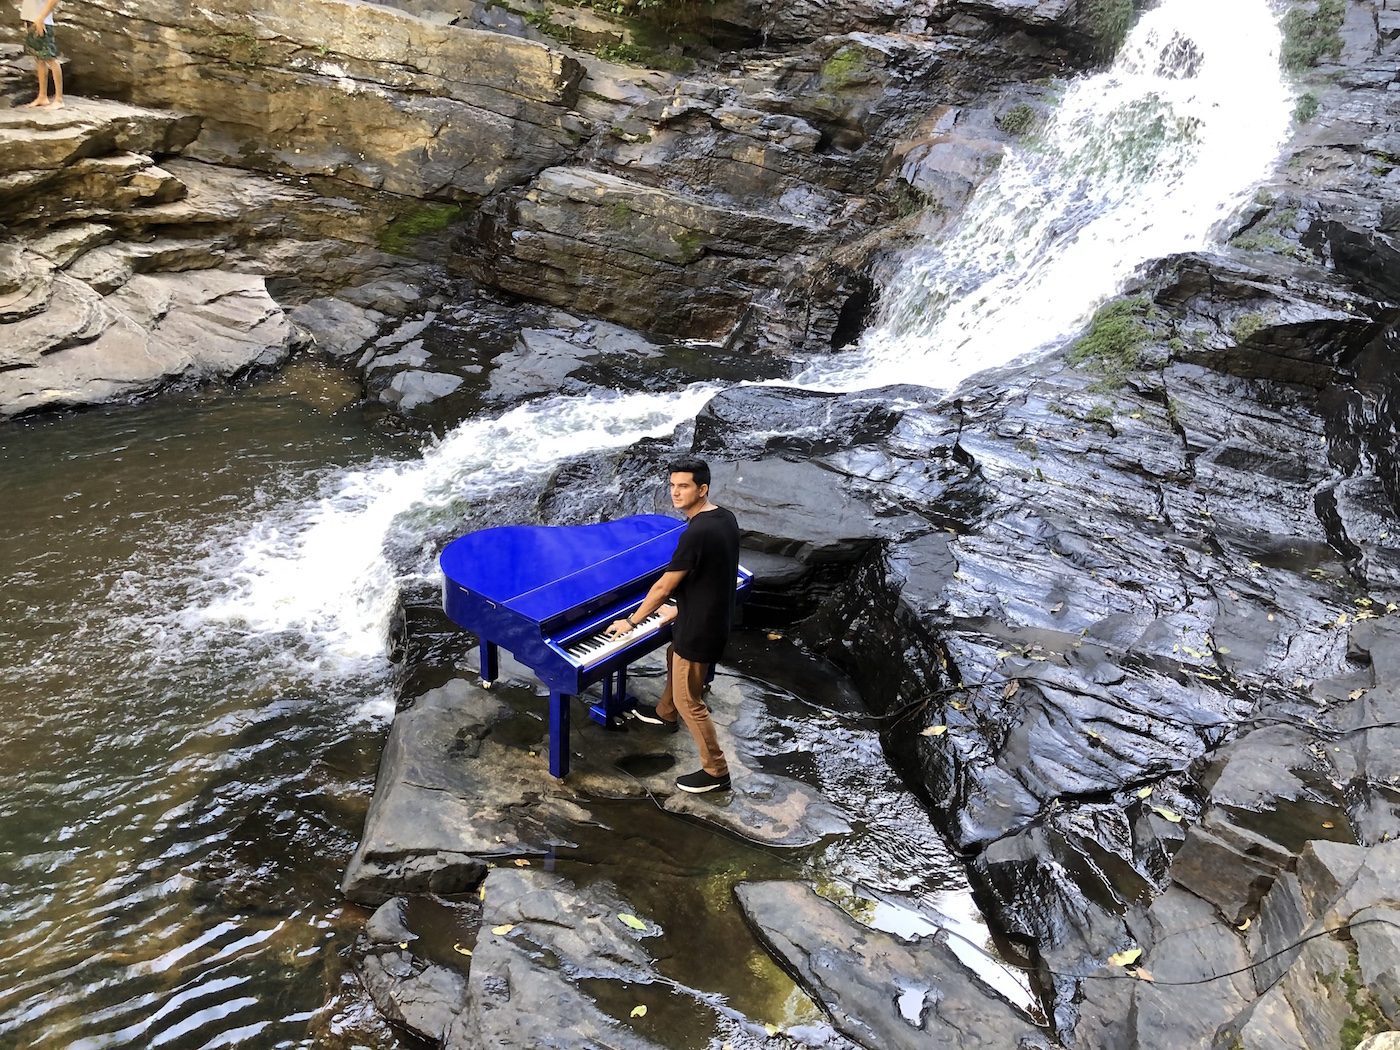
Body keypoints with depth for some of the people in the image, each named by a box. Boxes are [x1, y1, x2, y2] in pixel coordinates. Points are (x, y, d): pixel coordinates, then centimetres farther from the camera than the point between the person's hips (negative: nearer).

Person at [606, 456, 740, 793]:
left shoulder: (696, 534, -30)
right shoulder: (725, 517, -1)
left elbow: (664, 587, -22)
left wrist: (631, 622, -9)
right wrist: (680, 610, 20)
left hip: (700, 628, -10)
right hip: (717, 615, 10)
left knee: (688, 701, 5)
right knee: (674, 658, 34)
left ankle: (715, 772, 15)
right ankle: (665, 714, 59)